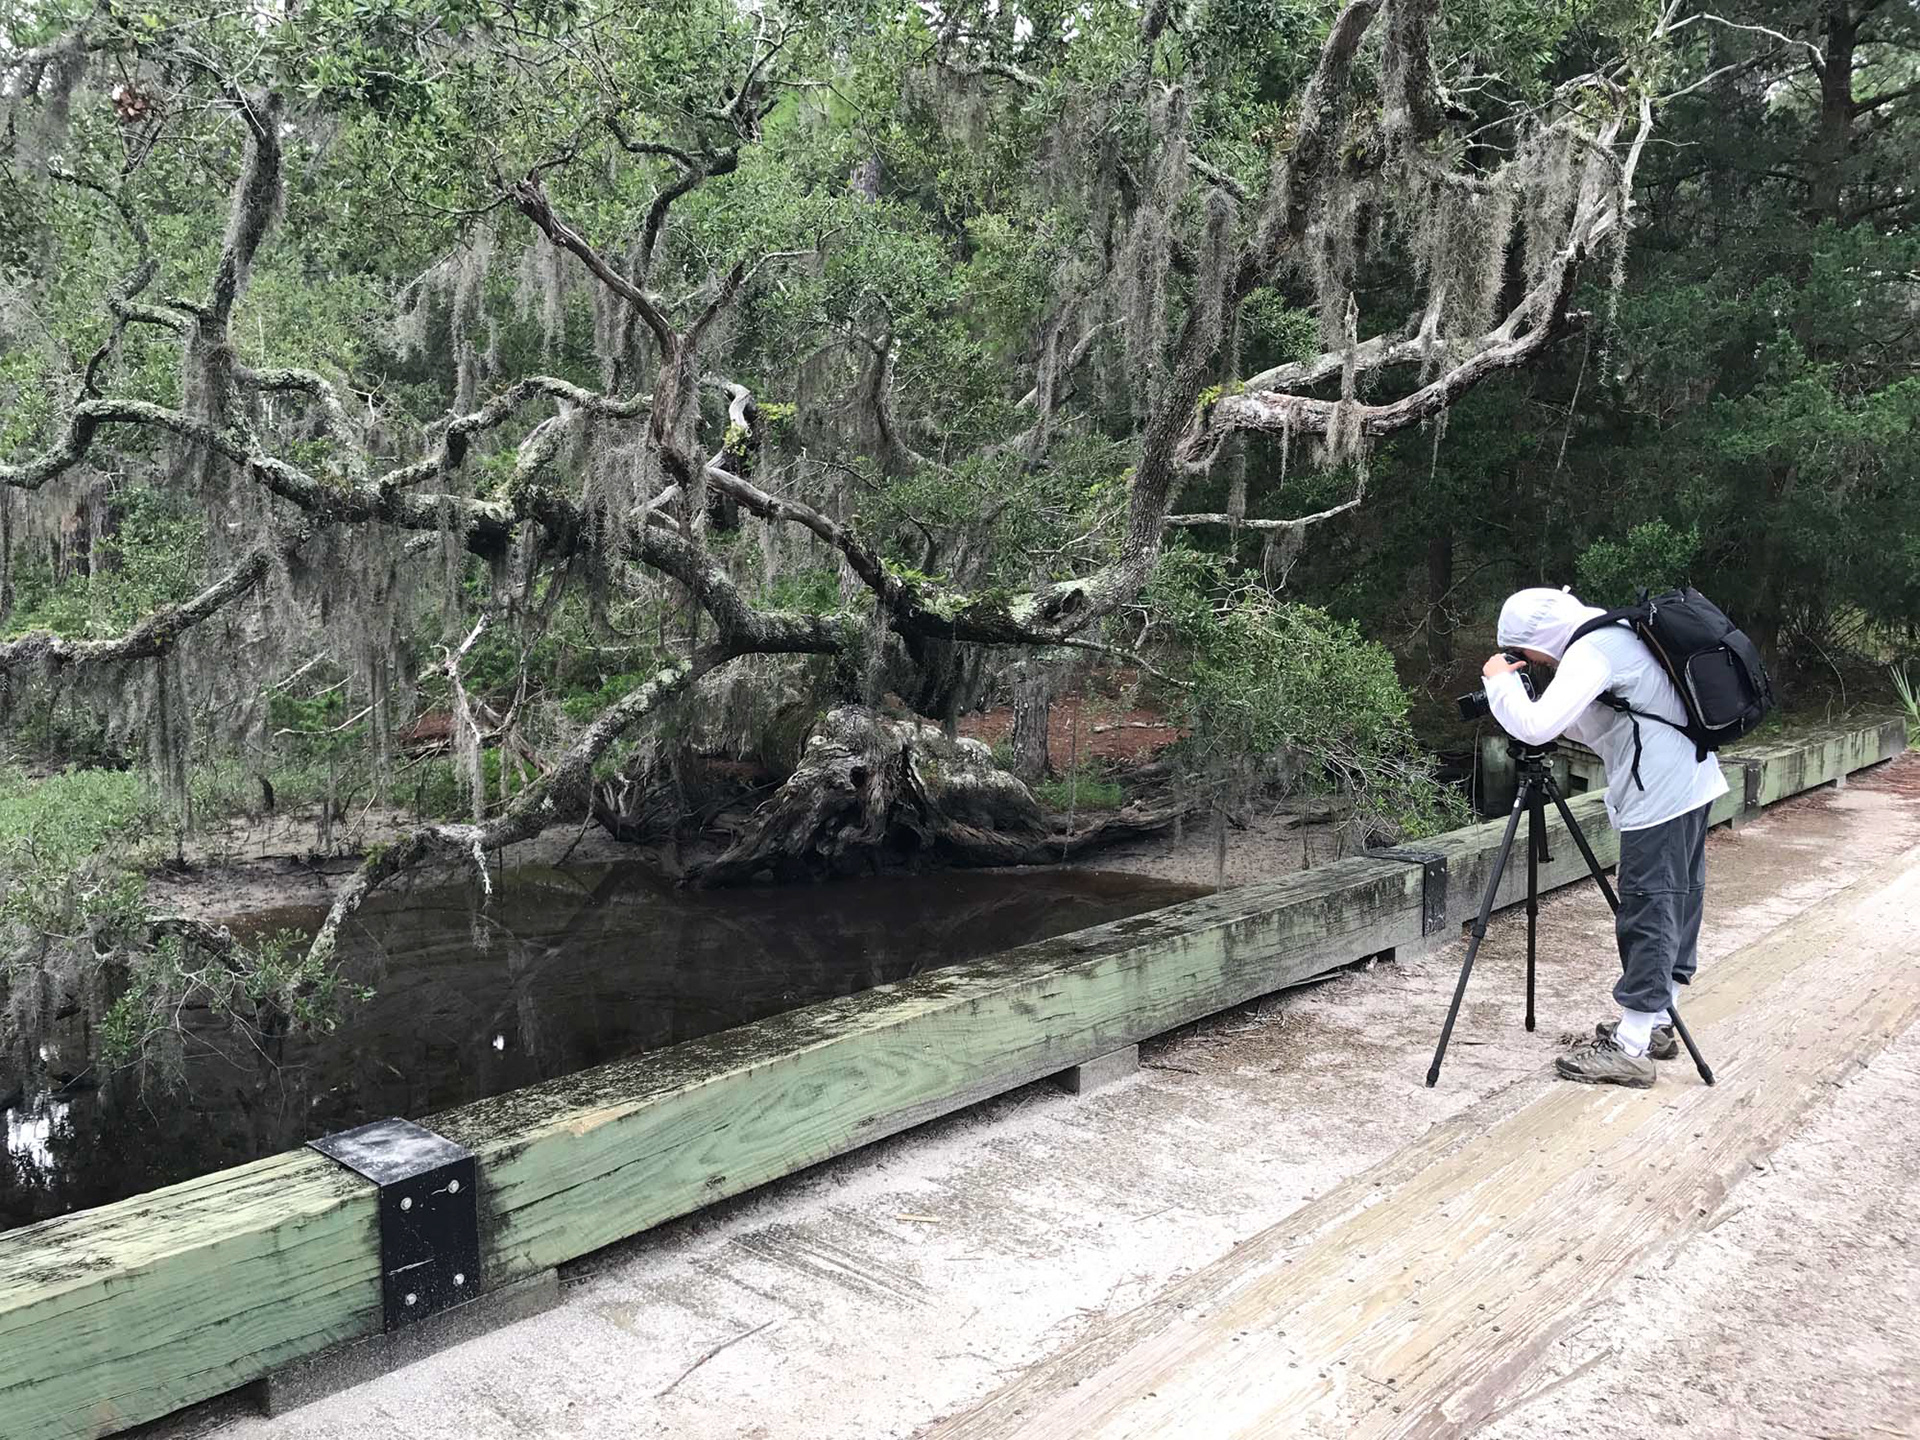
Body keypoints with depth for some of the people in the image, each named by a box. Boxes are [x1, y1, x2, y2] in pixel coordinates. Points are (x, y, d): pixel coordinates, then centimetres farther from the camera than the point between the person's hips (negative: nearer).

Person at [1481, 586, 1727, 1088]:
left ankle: (1630, 1049, -2)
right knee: (1677, 903, 15)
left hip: (1660, 796, -11)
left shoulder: (1592, 652, -18)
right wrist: (1510, 686, 9)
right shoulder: (1613, 633, 13)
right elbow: (1577, 722, 21)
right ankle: (1657, 1024, 26)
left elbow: (1536, 726, -29)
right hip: (1690, 783, 11)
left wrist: (1499, 681, -13)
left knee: (1647, 914, -7)